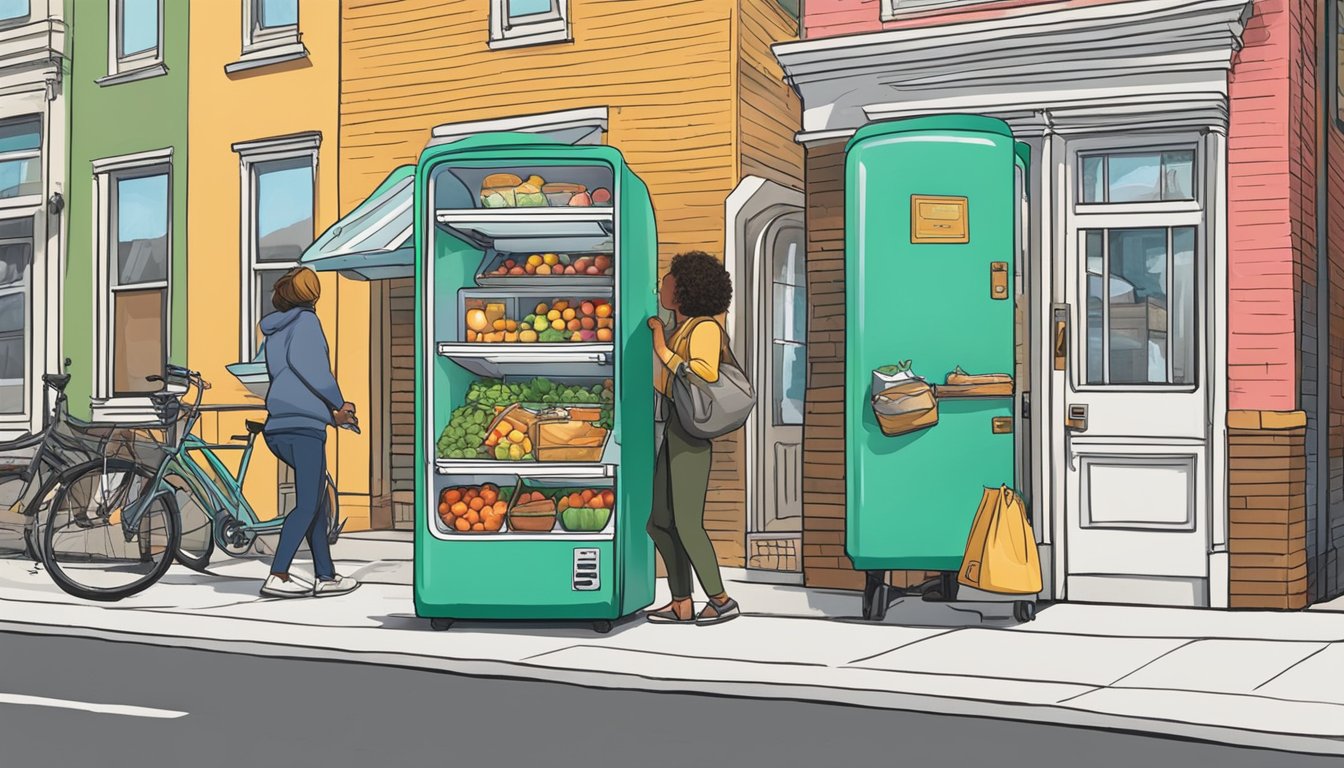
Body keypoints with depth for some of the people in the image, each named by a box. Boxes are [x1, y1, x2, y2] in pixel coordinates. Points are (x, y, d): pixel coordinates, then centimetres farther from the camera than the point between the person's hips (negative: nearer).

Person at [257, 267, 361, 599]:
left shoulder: (274, 332, 23)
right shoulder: (305, 320, 0)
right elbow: (300, 359, -18)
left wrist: (332, 415, 31)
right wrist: (338, 401, -11)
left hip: (278, 427, 8)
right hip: (304, 424, -8)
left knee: (318, 492, 15)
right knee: (307, 505, -7)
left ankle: (325, 576, 11)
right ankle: (277, 577, -15)